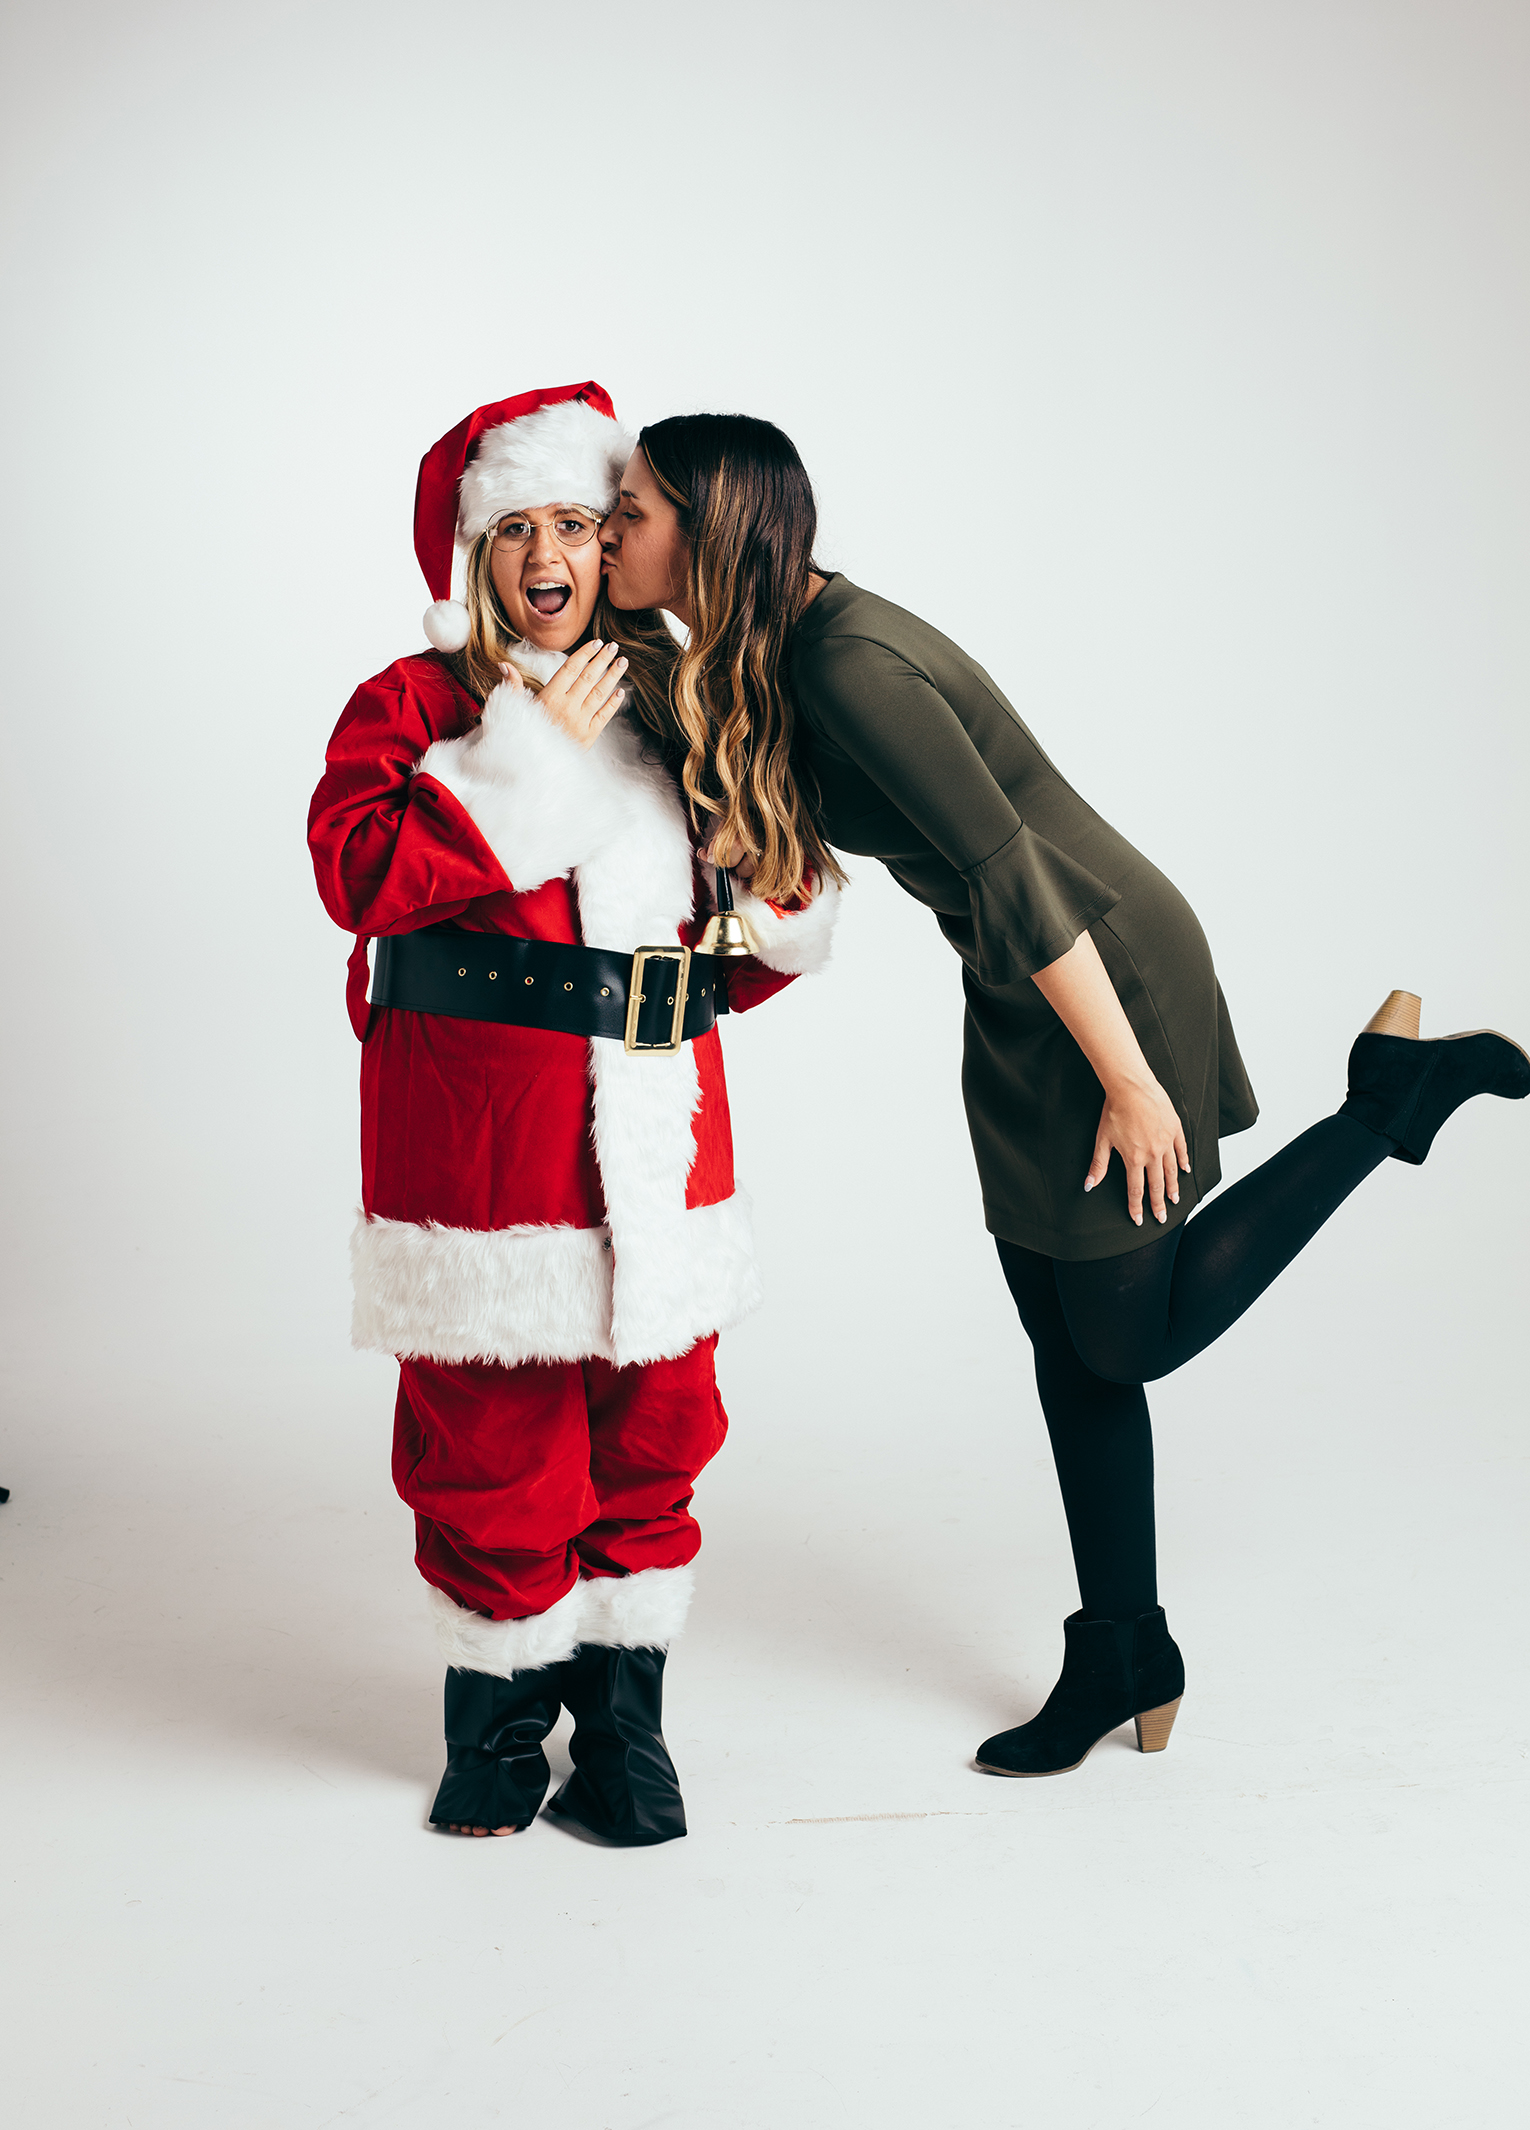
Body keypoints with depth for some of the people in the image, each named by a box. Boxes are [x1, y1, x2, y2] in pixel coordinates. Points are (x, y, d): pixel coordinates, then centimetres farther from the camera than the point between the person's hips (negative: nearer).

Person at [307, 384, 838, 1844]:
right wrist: (534, 756, -16)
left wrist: (793, 914, 0)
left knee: (651, 1425, 8)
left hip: (653, 1129, 4)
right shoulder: (414, 704, 1)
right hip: (480, 1127, -4)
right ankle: (495, 1718, 23)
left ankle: (623, 1724, 24)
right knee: (491, 1434, 2)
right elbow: (359, 870, -17)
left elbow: (732, 926, 22)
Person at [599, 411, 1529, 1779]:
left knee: (1135, 1337, 6)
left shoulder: (848, 666, -27)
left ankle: (1395, 1094, 14)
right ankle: (1123, 1655, 27)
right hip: (1019, 998, 9)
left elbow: (1012, 875, -26)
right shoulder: (773, 655, 2)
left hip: (1106, 985, -9)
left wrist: (1128, 1085, -23)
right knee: (1067, 1339, 14)